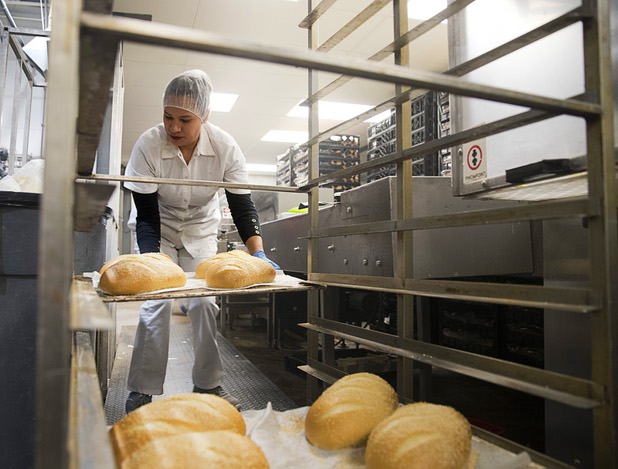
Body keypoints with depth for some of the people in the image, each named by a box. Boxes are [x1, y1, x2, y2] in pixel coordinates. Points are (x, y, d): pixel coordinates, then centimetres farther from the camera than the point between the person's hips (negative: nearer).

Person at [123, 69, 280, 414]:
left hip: (201, 232, 1)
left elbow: (242, 206, -21)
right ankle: (142, 389, 4)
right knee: (157, 301, -11)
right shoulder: (148, 145, -26)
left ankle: (209, 384, 12)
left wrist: (258, 253, -35)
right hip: (160, 233, -1)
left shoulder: (226, 147, -23)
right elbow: (146, 216, -23)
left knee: (204, 302, -5)